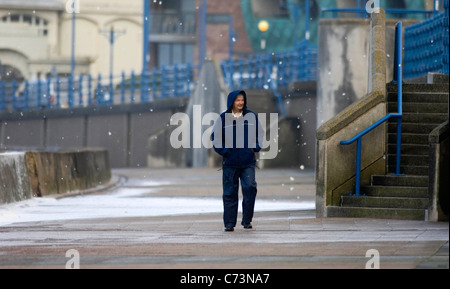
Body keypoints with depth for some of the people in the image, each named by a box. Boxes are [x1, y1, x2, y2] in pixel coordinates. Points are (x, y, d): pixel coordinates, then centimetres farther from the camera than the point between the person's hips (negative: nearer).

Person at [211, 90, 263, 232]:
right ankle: (229, 223, 8)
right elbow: (216, 137, 7)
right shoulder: (223, 118, 2)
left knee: (250, 187, -13)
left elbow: (260, 134, 16)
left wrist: (255, 147, 2)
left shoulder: (251, 116, 6)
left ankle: (247, 220, 0)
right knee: (230, 193, 1)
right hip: (230, 162, 0)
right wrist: (223, 151, -4)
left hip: (248, 162, 1)